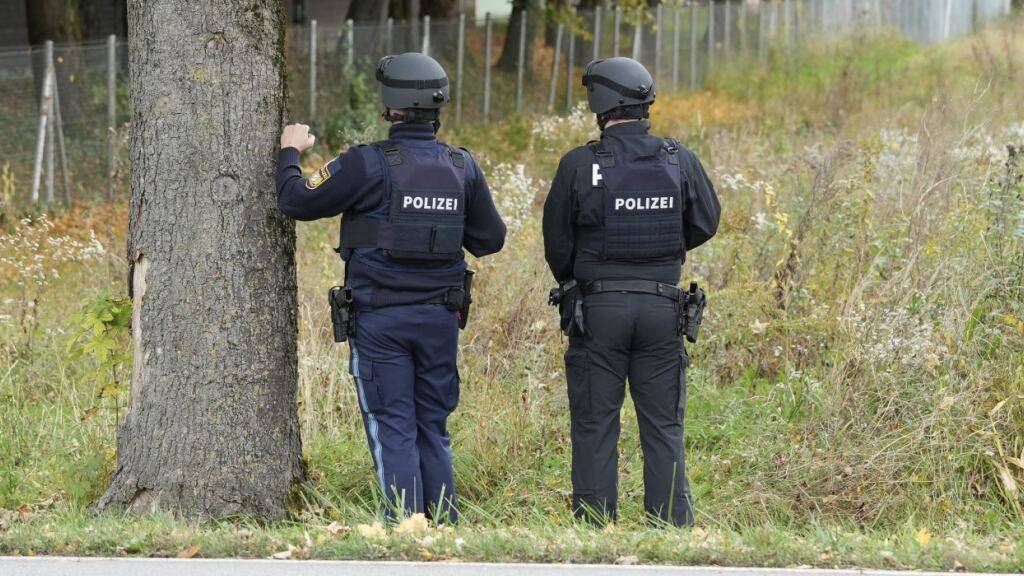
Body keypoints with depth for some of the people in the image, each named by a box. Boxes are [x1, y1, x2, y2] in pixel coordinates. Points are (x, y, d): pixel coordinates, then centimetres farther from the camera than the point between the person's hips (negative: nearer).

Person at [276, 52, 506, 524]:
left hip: (380, 320, -4)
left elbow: (297, 201, -4)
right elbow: (490, 239, 10)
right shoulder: (462, 167, 2)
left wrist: (291, 153, 14)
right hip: (440, 318, 4)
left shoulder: (368, 164, -13)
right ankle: (445, 526, 10)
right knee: (433, 431, 13)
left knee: (393, 431, -2)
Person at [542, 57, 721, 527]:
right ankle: (673, 525, 5)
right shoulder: (681, 162, -2)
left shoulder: (580, 165, -9)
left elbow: (557, 240, 0)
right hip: (662, 306, 2)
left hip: (598, 306, -2)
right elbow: (706, 222, 11)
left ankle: (594, 528, 3)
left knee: (595, 423, 4)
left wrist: (572, 284, 19)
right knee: (664, 426, 8)